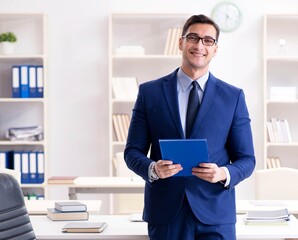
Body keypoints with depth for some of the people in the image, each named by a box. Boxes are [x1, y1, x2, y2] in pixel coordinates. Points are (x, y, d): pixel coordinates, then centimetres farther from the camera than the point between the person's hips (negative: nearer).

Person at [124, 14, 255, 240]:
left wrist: (224, 174, -14)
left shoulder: (233, 97, 5)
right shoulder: (149, 92, 5)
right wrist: (153, 168, -15)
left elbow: (246, 159, 6)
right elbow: (133, 151, 6)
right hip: (166, 212, 0)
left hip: (215, 215, 0)